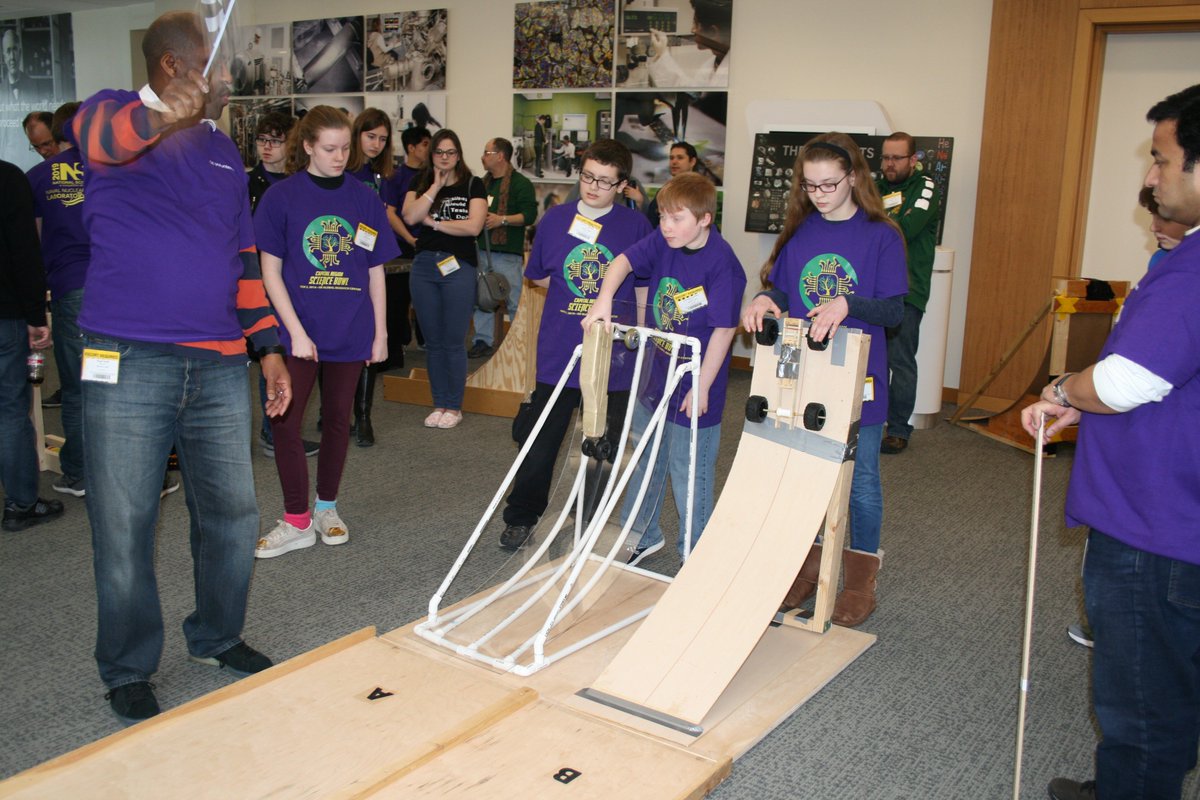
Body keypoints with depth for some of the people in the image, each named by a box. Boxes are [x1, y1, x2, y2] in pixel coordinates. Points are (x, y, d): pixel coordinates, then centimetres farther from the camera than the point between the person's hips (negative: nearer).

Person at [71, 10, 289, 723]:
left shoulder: (224, 151, 15)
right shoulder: (114, 115, -2)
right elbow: (102, 136, -29)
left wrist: (270, 347, 13)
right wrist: (165, 111, -50)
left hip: (219, 366, 5)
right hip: (129, 364, -5)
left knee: (234, 514, 12)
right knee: (125, 527, 4)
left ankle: (218, 637, 33)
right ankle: (129, 673, 22)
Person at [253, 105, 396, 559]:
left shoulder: (364, 199, 4)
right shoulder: (282, 197, -3)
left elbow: (375, 272, 8)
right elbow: (270, 271, -4)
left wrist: (380, 334, 6)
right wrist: (297, 332, -11)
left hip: (350, 333, 2)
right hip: (298, 333, -2)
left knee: (338, 419, 12)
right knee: (284, 423, -5)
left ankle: (326, 507, 29)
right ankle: (297, 521, 8)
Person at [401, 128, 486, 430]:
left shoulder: (472, 185, 0)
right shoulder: (420, 183, 8)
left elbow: (473, 226, -13)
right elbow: (409, 216, -9)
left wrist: (433, 222, -8)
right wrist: (436, 185, -10)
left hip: (458, 266, -3)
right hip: (424, 265, 4)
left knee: (454, 342, 0)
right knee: (433, 341, 9)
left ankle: (454, 407, 11)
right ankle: (439, 403, 20)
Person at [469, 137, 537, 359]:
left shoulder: (520, 183, -4)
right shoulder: (484, 183, 19)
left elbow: (529, 215, -13)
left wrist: (502, 220, -21)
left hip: (507, 253, -7)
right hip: (481, 249, 7)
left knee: (514, 301, -5)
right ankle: (483, 341, 16)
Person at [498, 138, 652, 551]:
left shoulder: (636, 225, -2)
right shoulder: (556, 218, 2)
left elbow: (644, 288, 7)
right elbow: (538, 276, 14)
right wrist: (574, 288, 0)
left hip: (613, 356, -1)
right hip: (558, 352, 1)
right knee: (540, 441, 8)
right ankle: (521, 517, 25)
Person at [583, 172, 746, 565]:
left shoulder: (722, 262, -21)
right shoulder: (663, 241, -2)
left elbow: (724, 328, -19)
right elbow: (624, 261, -9)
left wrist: (702, 386, -17)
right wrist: (604, 299, -29)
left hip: (694, 385, -7)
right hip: (657, 374, 7)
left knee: (689, 472, 4)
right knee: (646, 459, 20)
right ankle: (643, 534, 40)